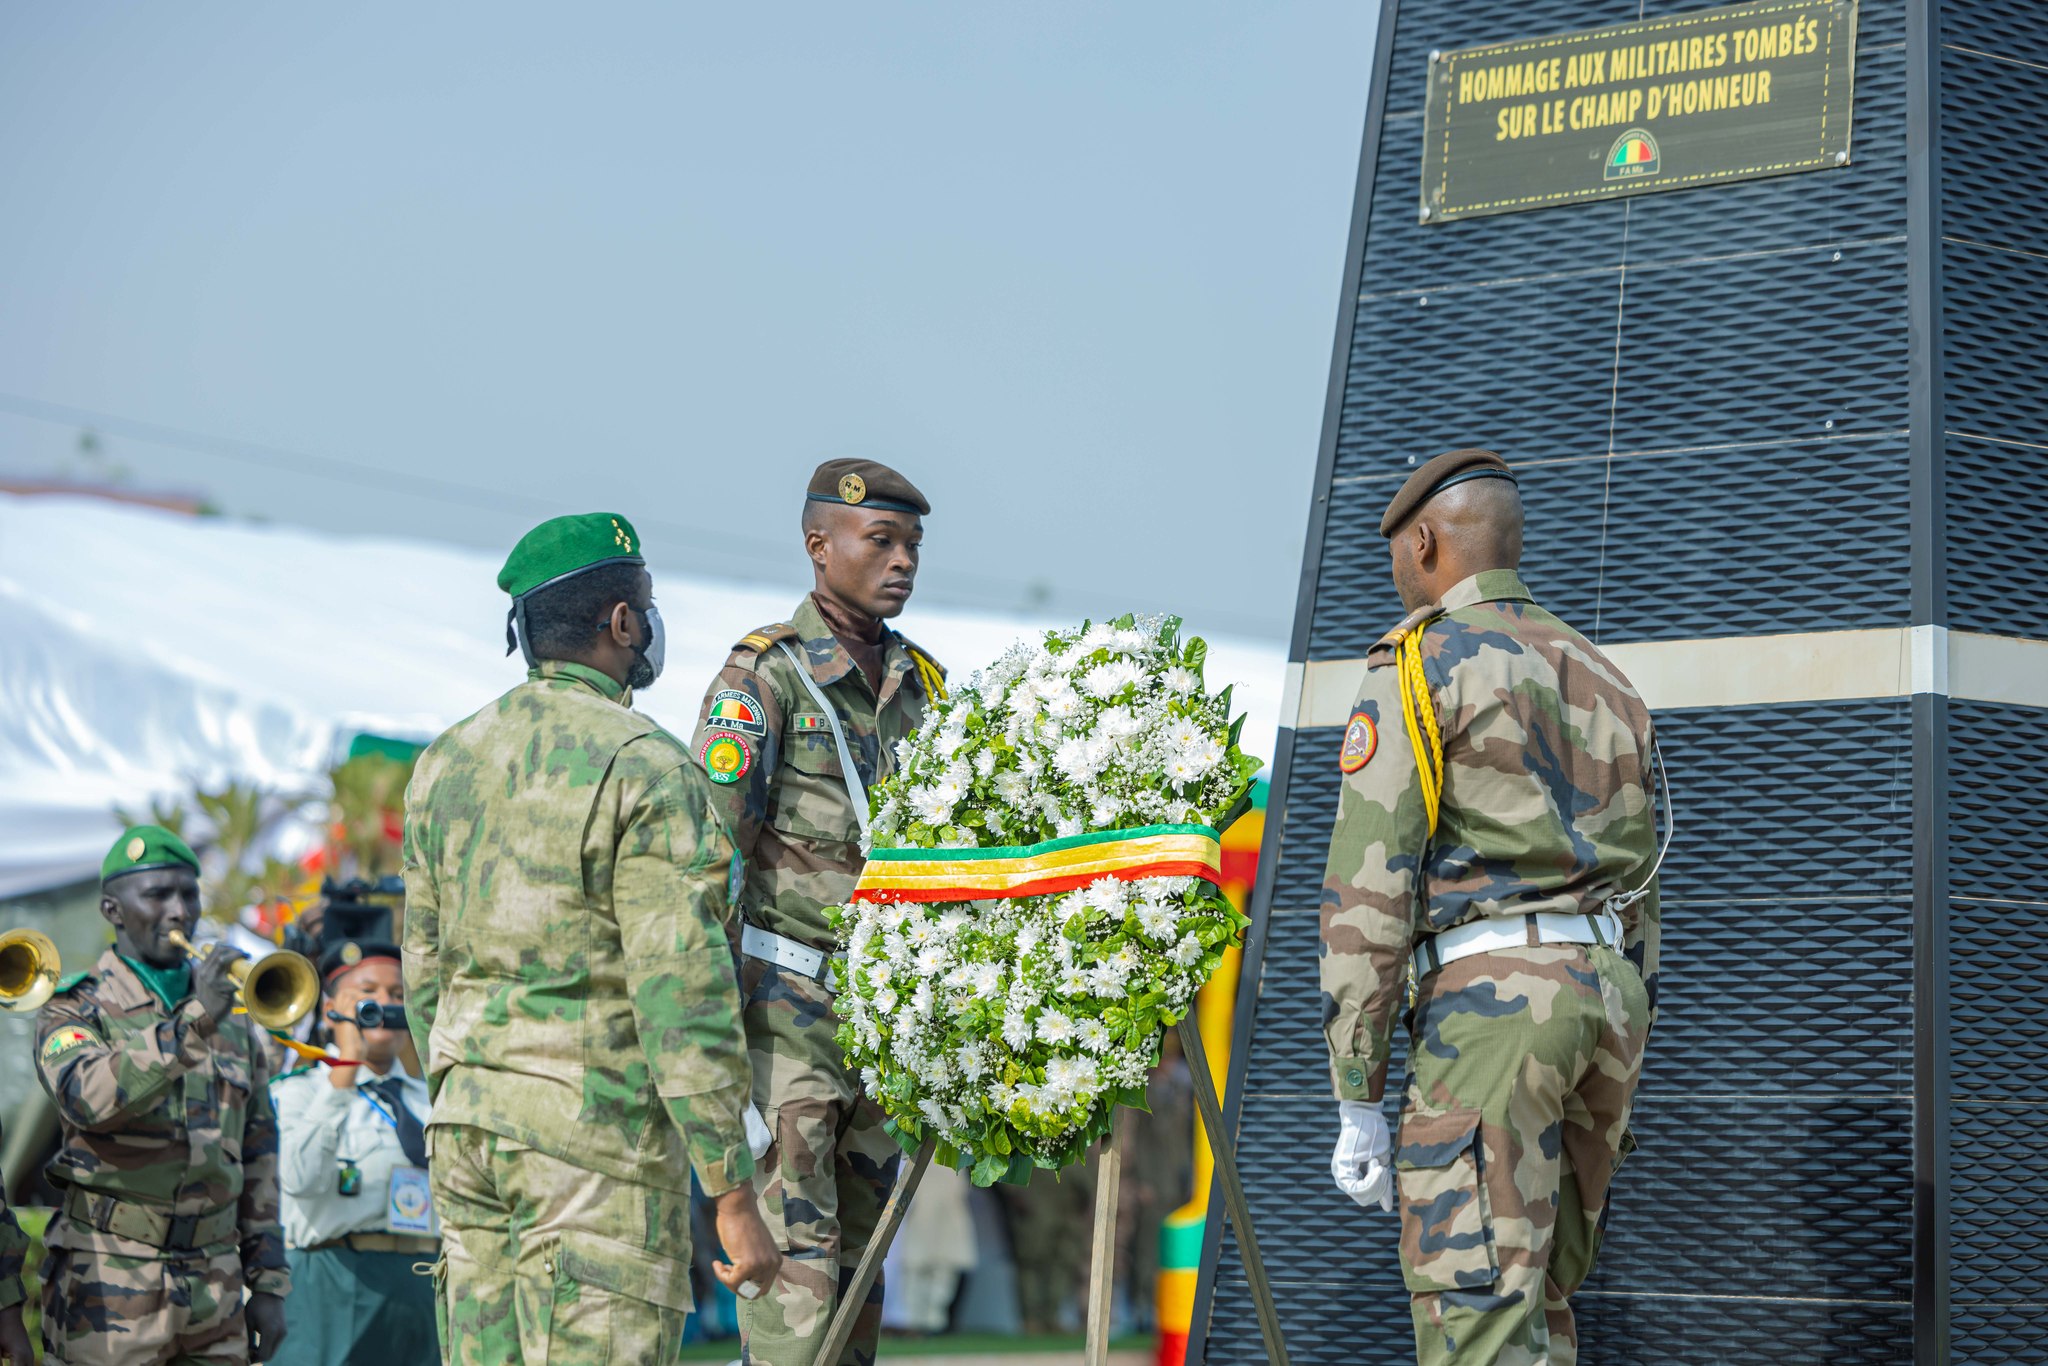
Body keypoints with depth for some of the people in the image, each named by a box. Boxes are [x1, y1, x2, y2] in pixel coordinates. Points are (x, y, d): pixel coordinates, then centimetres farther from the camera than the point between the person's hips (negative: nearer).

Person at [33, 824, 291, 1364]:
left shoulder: (234, 1019, 16)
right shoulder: (74, 1010, 0)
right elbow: (88, 1098, -22)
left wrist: (268, 1284, 14)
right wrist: (193, 1023, -28)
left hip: (215, 1285, 5)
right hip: (109, 1292, -5)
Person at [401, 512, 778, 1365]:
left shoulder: (447, 761, 12)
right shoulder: (646, 770, -11)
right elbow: (683, 996, -16)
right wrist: (733, 1197, -14)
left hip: (465, 1117, 7)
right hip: (598, 1134, -7)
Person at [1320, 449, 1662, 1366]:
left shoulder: (1419, 664, -1)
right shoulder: (1602, 680, 22)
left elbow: (1371, 883, -9)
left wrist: (1356, 1099, -8)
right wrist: (1610, 1077, 24)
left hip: (1487, 990, -8)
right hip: (1605, 991, 8)